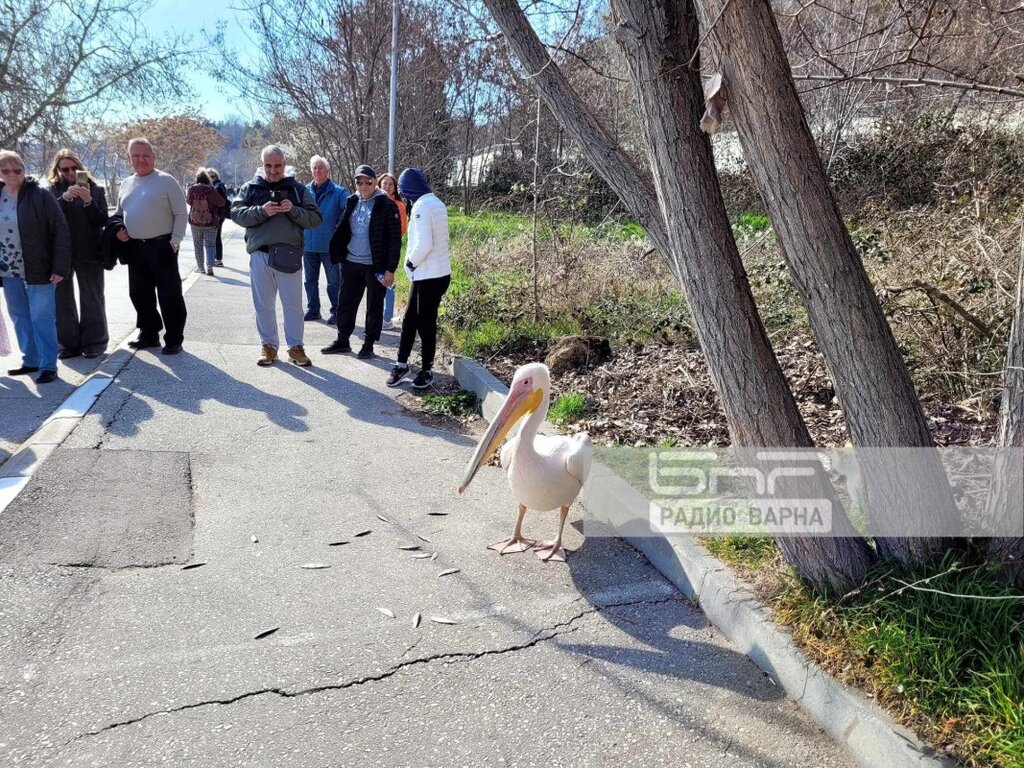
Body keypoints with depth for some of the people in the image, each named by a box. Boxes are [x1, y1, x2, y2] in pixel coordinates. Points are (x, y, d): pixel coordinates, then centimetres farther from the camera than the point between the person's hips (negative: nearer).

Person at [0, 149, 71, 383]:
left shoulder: (40, 195, -10)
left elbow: (61, 231, -11)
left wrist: (60, 267, -15)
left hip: (38, 270, -6)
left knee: (41, 318, -2)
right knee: (20, 318, 13)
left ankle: (48, 366, 3)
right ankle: (31, 360, 25)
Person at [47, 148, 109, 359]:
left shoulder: (95, 189, 2)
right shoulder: (52, 191, 4)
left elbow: (103, 221, -5)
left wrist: (88, 201, -20)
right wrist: (65, 198, -23)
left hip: (88, 252, -2)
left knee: (92, 299, 4)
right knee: (62, 299, 7)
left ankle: (93, 342, 13)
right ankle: (68, 344, 17)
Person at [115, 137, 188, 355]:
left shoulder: (166, 181, -4)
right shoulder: (126, 184, 14)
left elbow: (181, 213, -7)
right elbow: (120, 213, 23)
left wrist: (175, 241, -13)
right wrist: (118, 229, 3)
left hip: (162, 246, -6)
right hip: (135, 248, 6)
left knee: (169, 295, -3)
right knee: (140, 294, 13)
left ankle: (174, 339, 4)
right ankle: (149, 334, 26)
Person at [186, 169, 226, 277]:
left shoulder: (192, 189, -7)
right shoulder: (211, 190, -15)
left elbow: (187, 200, 11)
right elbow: (221, 203, -7)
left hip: (195, 221, 2)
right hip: (210, 222, -2)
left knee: (198, 245, 15)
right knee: (210, 244, 2)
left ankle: (200, 267, 21)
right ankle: (210, 265, -17)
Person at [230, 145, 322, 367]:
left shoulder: (297, 189, 7)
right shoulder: (250, 188, 8)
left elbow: (315, 219, 2)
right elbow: (236, 214, -2)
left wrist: (293, 210, -15)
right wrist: (262, 211, -16)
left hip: (289, 255, -1)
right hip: (260, 255, 1)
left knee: (293, 304, 3)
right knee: (263, 304, 7)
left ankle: (295, 347, 13)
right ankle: (268, 346, 19)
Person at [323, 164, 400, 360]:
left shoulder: (386, 205, -8)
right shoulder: (352, 202, 8)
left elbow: (395, 239, -10)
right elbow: (342, 231, 17)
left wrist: (390, 269, -14)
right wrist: (340, 256, 10)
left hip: (375, 266, -5)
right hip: (351, 263, 5)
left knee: (374, 306, 6)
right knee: (345, 303, 11)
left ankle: (368, 344, 17)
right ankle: (342, 340, 24)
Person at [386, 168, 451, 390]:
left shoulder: (421, 207, -16)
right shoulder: (437, 204, 11)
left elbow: (424, 244, -23)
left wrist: (410, 263, -7)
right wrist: (414, 264, 10)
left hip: (428, 275, -9)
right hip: (439, 272, 9)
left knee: (425, 322, 3)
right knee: (410, 319, 15)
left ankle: (427, 370, 15)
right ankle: (402, 364, 23)